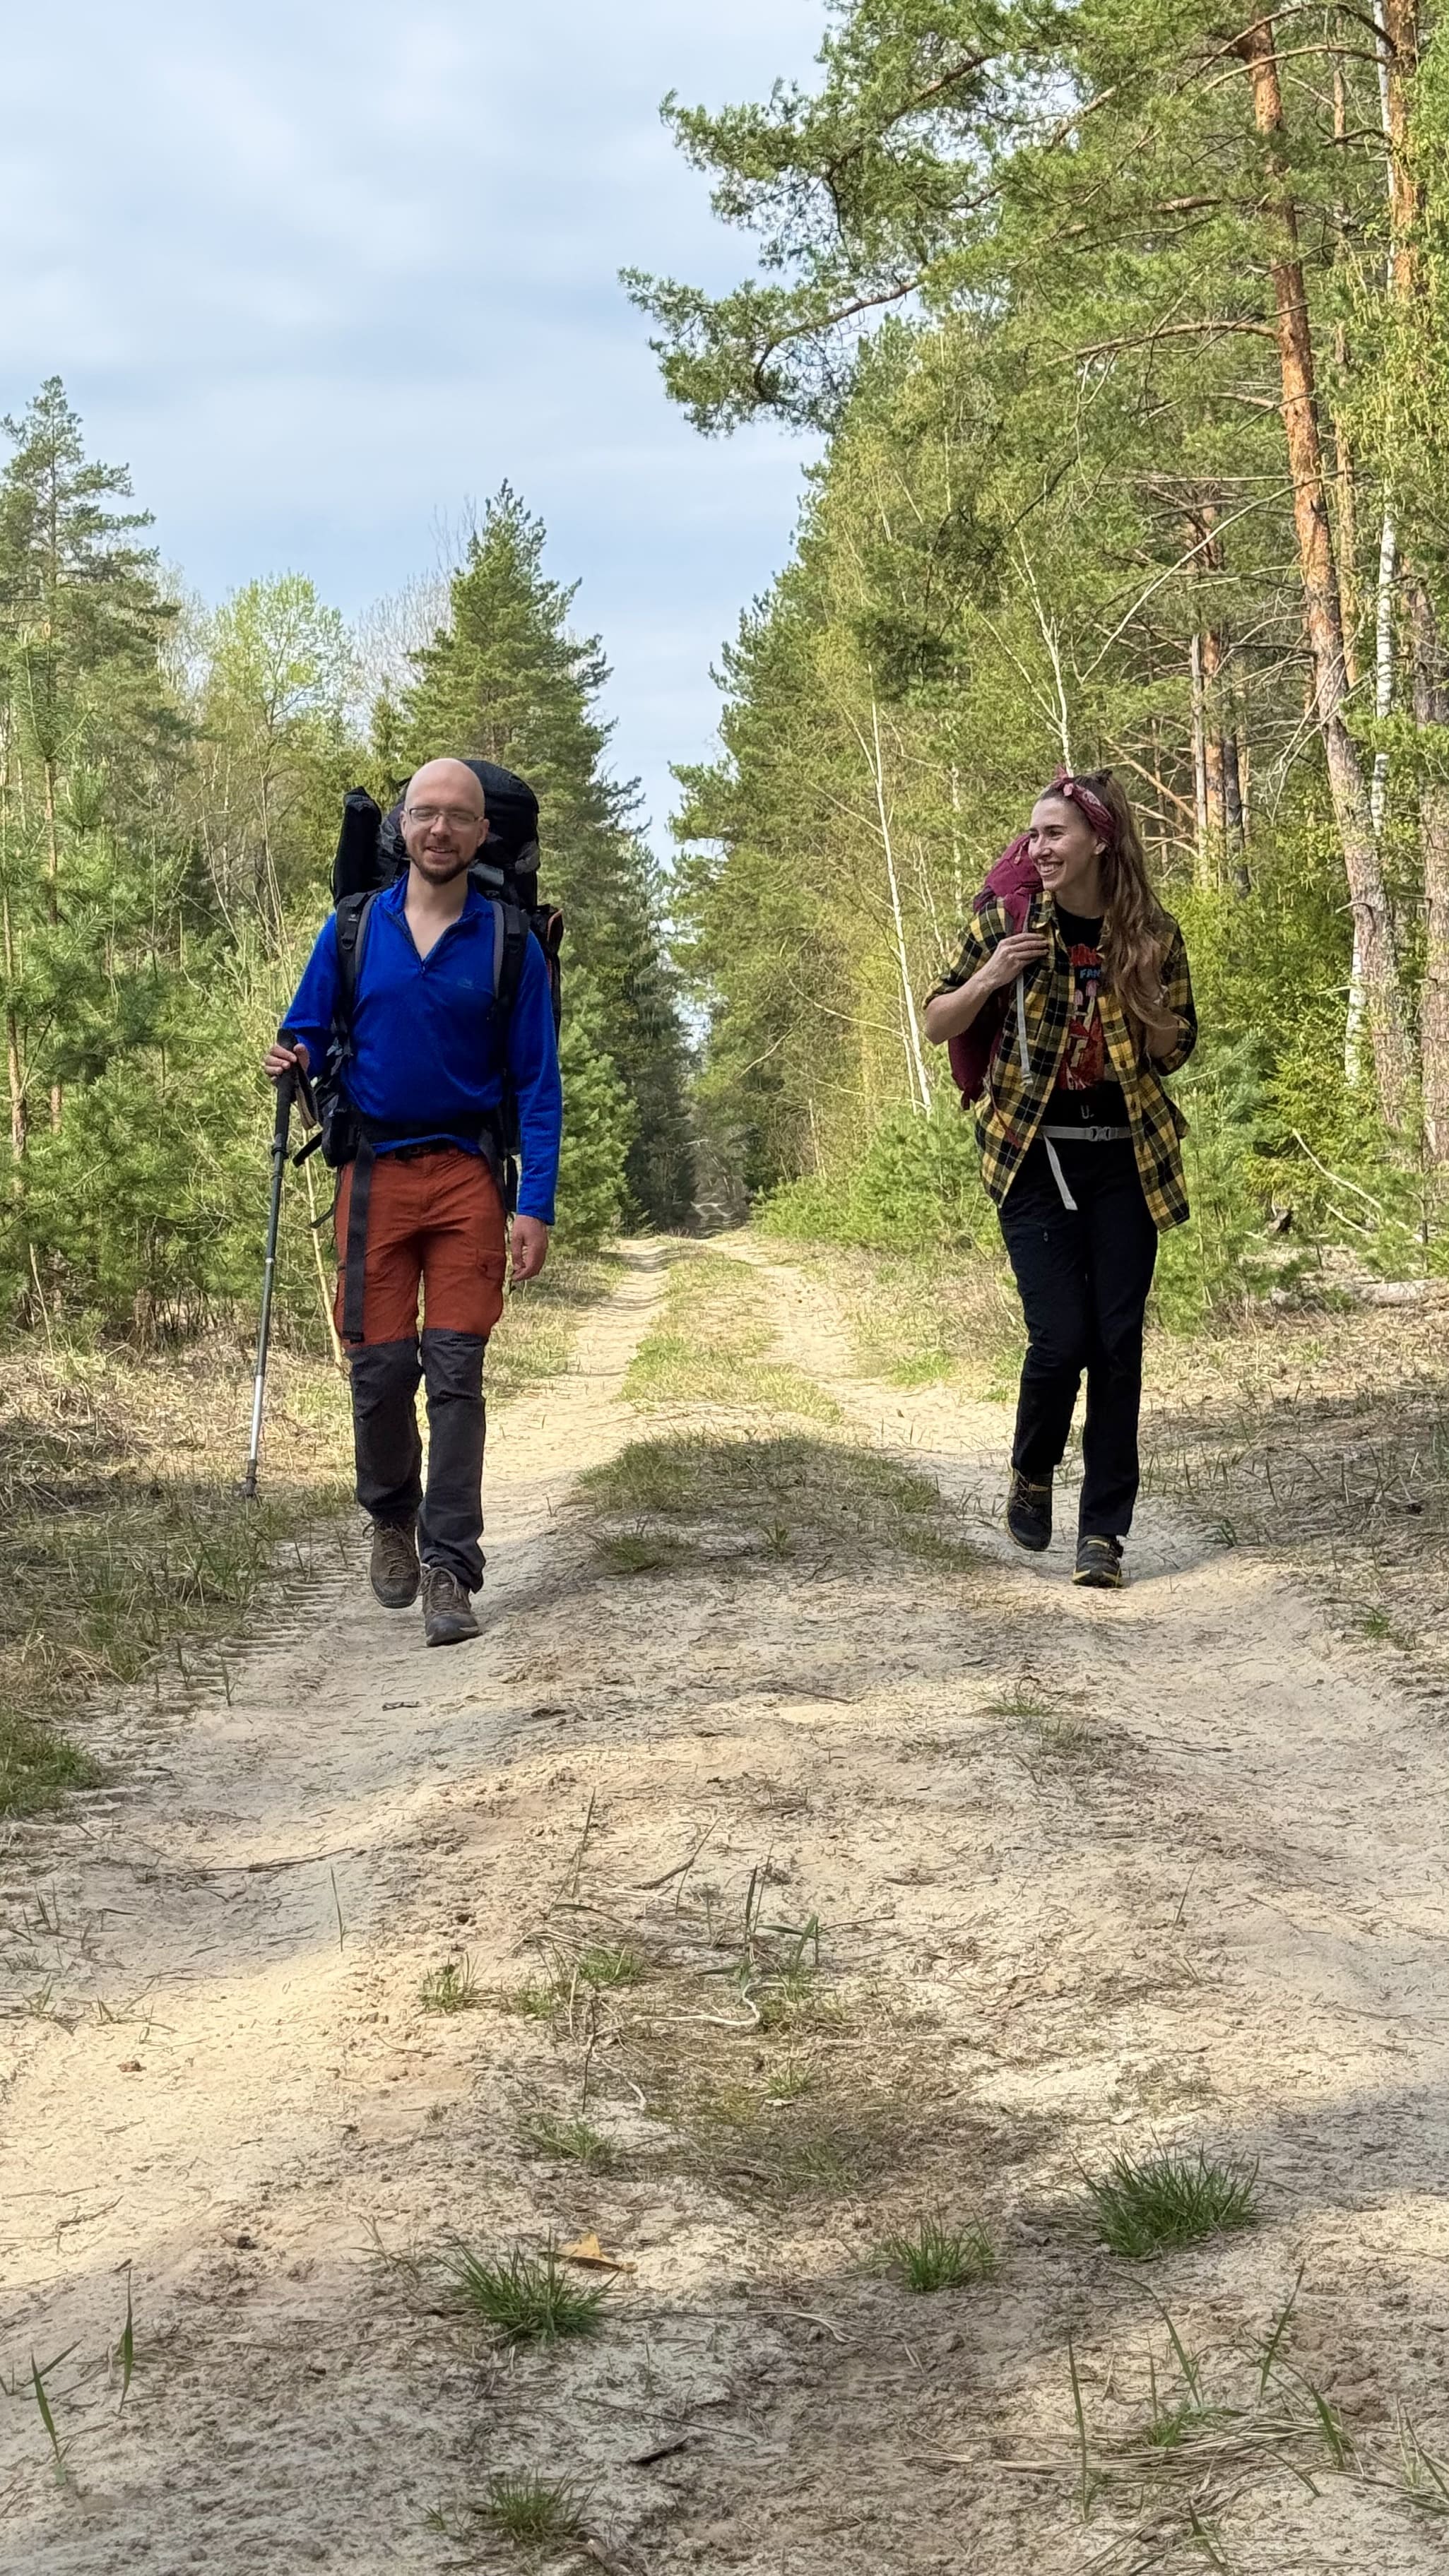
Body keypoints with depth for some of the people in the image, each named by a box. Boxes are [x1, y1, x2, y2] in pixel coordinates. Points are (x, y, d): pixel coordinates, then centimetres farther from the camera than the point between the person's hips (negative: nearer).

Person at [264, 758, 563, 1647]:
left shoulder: (509, 943, 1)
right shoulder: (353, 929, 5)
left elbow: (538, 1083, 0)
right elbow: (307, 1031, 14)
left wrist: (537, 1207, -8)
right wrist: (294, 1059, -11)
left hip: (468, 1179, -1)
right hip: (375, 1173, 1)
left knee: (457, 1373, -5)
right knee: (380, 1366, 1)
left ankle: (450, 1569, -3)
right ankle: (392, 1516, 29)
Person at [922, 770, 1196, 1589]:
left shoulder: (1153, 934, -2)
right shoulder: (1006, 921, -3)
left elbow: (1176, 1052, 7)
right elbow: (939, 1026, 5)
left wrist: (1144, 1002, -13)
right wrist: (989, 980, -15)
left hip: (1126, 1160, 1)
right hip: (1033, 1159, -1)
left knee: (1118, 1343, 0)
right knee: (1061, 1338, -9)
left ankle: (1104, 1530, 9)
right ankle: (1033, 1474, 21)